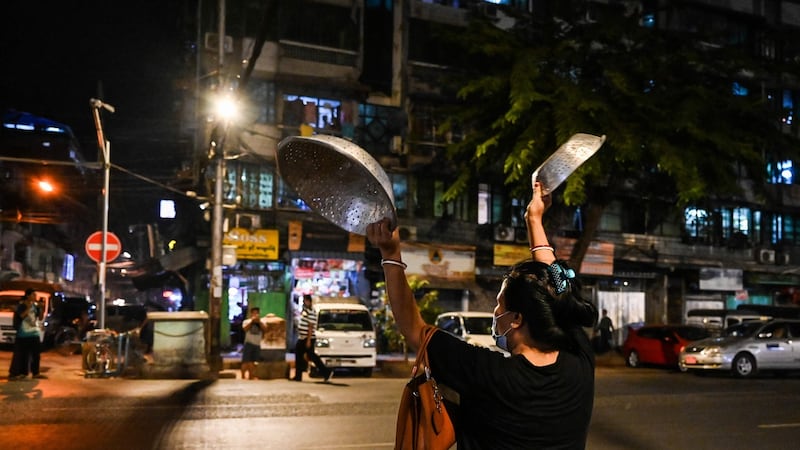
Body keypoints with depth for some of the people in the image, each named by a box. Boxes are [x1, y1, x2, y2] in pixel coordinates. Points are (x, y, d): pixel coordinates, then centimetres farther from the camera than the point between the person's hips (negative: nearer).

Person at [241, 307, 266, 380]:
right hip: (249, 343, -3)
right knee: (246, 361, -7)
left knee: (253, 361, 5)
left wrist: (259, 321, -8)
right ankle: (243, 376, -3)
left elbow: (265, 329, -3)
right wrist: (252, 321, -11)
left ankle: (251, 376, 12)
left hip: (257, 344, 3)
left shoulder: (261, 322, 14)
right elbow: (245, 329, -13)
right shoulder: (246, 321, 5)